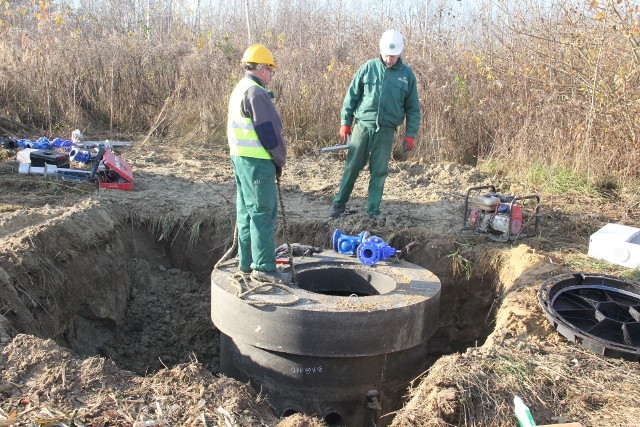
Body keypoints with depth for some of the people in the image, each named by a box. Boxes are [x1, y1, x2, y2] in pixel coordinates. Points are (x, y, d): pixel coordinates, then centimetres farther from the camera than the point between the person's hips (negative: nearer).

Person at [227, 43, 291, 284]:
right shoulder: (256, 93, -15)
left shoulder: (238, 90, 17)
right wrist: (280, 159, -2)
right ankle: (264, 267, -2)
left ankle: (247, 262, 22)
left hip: (239, 157, 10)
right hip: (257, 161, -10)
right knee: (263, 212, -6)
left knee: (246, 210, 14)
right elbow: (270, 131, -16)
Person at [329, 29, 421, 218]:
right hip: (363, 125, 0)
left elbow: (413, 108, 8)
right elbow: (352, 95, 6)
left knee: (379, 171, 6)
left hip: (386, 130, 1)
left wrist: (410, 134, 3)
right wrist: (345, 122, 2)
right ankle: (339, 203, 17)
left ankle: (373, 210, 16)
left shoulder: (407, 74, 4)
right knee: (352, 167, 4)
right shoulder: (369, 67, 2)